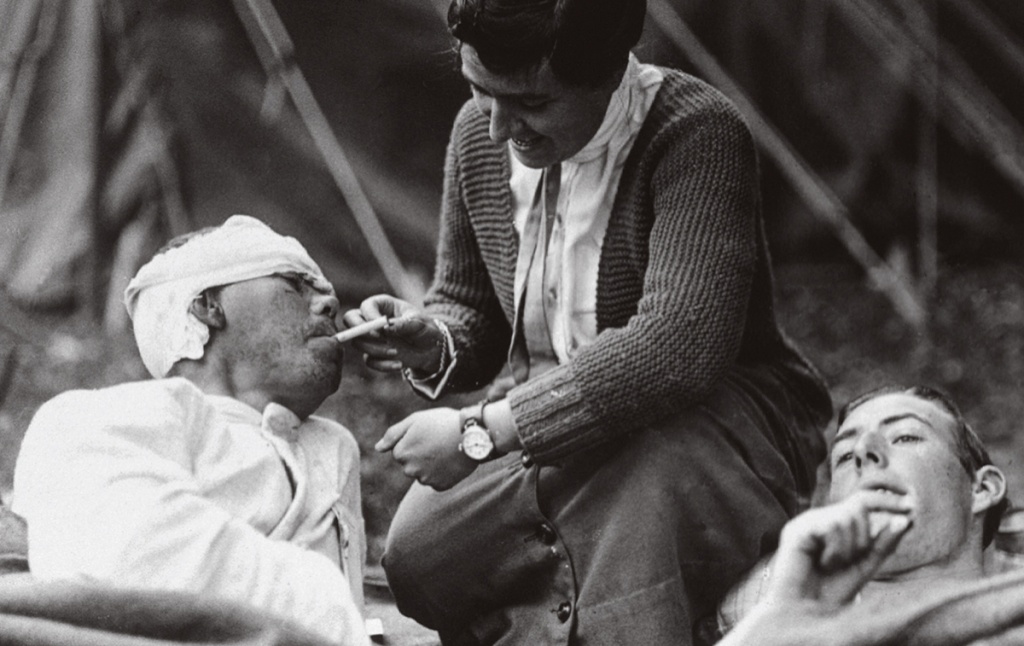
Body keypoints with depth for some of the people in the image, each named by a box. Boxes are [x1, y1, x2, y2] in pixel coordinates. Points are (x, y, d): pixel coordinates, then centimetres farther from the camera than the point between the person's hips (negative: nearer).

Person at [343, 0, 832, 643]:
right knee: (419, 554, -20)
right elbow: (470, 305, 17)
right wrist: (432, 342, -9)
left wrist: (481, 430, -32)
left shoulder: (699, 135, -21)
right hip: (540, 429, 6)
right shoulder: (478, 133, 1)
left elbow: (677, 346, -33)